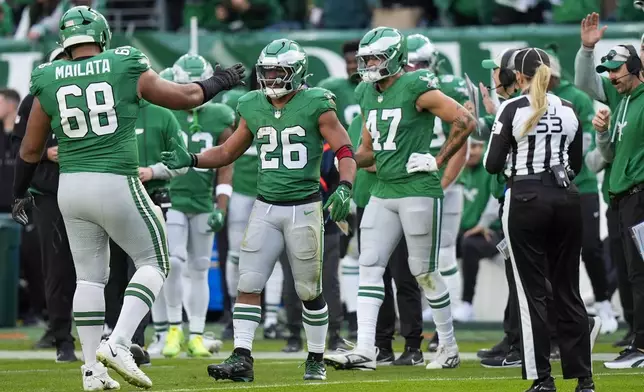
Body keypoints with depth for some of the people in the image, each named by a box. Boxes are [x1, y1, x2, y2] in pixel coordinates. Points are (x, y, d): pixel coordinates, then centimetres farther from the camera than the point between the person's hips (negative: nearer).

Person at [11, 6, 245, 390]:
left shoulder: (49, 81, 3)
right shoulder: (126, 68, -4)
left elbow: (31, 149, 11)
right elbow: (185, 96, 7)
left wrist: (20, 193, 27)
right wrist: (221, 82, 26)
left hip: (71, 186, 4)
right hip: (117, 185, -4)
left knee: (89, 275, 14)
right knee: (154, 262, 11)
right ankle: (118, 343, -7)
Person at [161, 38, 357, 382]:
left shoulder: (315, 105, -8)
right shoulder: (253, 108, 6)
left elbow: (345, 152, -9)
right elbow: (228, 152, 18)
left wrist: (344, 187, -26)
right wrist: (190, 160, 3)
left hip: (304, 208, -4)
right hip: (265, 208, 4)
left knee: (309, 290, 5)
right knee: (248, 285, -7)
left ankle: (316, 359, 20)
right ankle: (241, 359, -8)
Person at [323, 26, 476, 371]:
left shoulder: (415, 88, -12)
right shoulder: (368, 94, 12)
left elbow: (465, 121, -14)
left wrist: (438, 160, -13)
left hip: (418, 191, -8)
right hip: (383, 193, 8)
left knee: (425, 272, 1)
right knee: (369, 267, -3)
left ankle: (449, 347, 16)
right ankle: (365, 350, -7)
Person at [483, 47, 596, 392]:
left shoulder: (512, 110, -7)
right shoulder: (569, 110, 7)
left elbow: (492, 165, -6)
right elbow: (576, 164, 14)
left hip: (526, 199, -4)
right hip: (566, 199, 4)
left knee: (532, 292, 0)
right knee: (568, 290, 9)